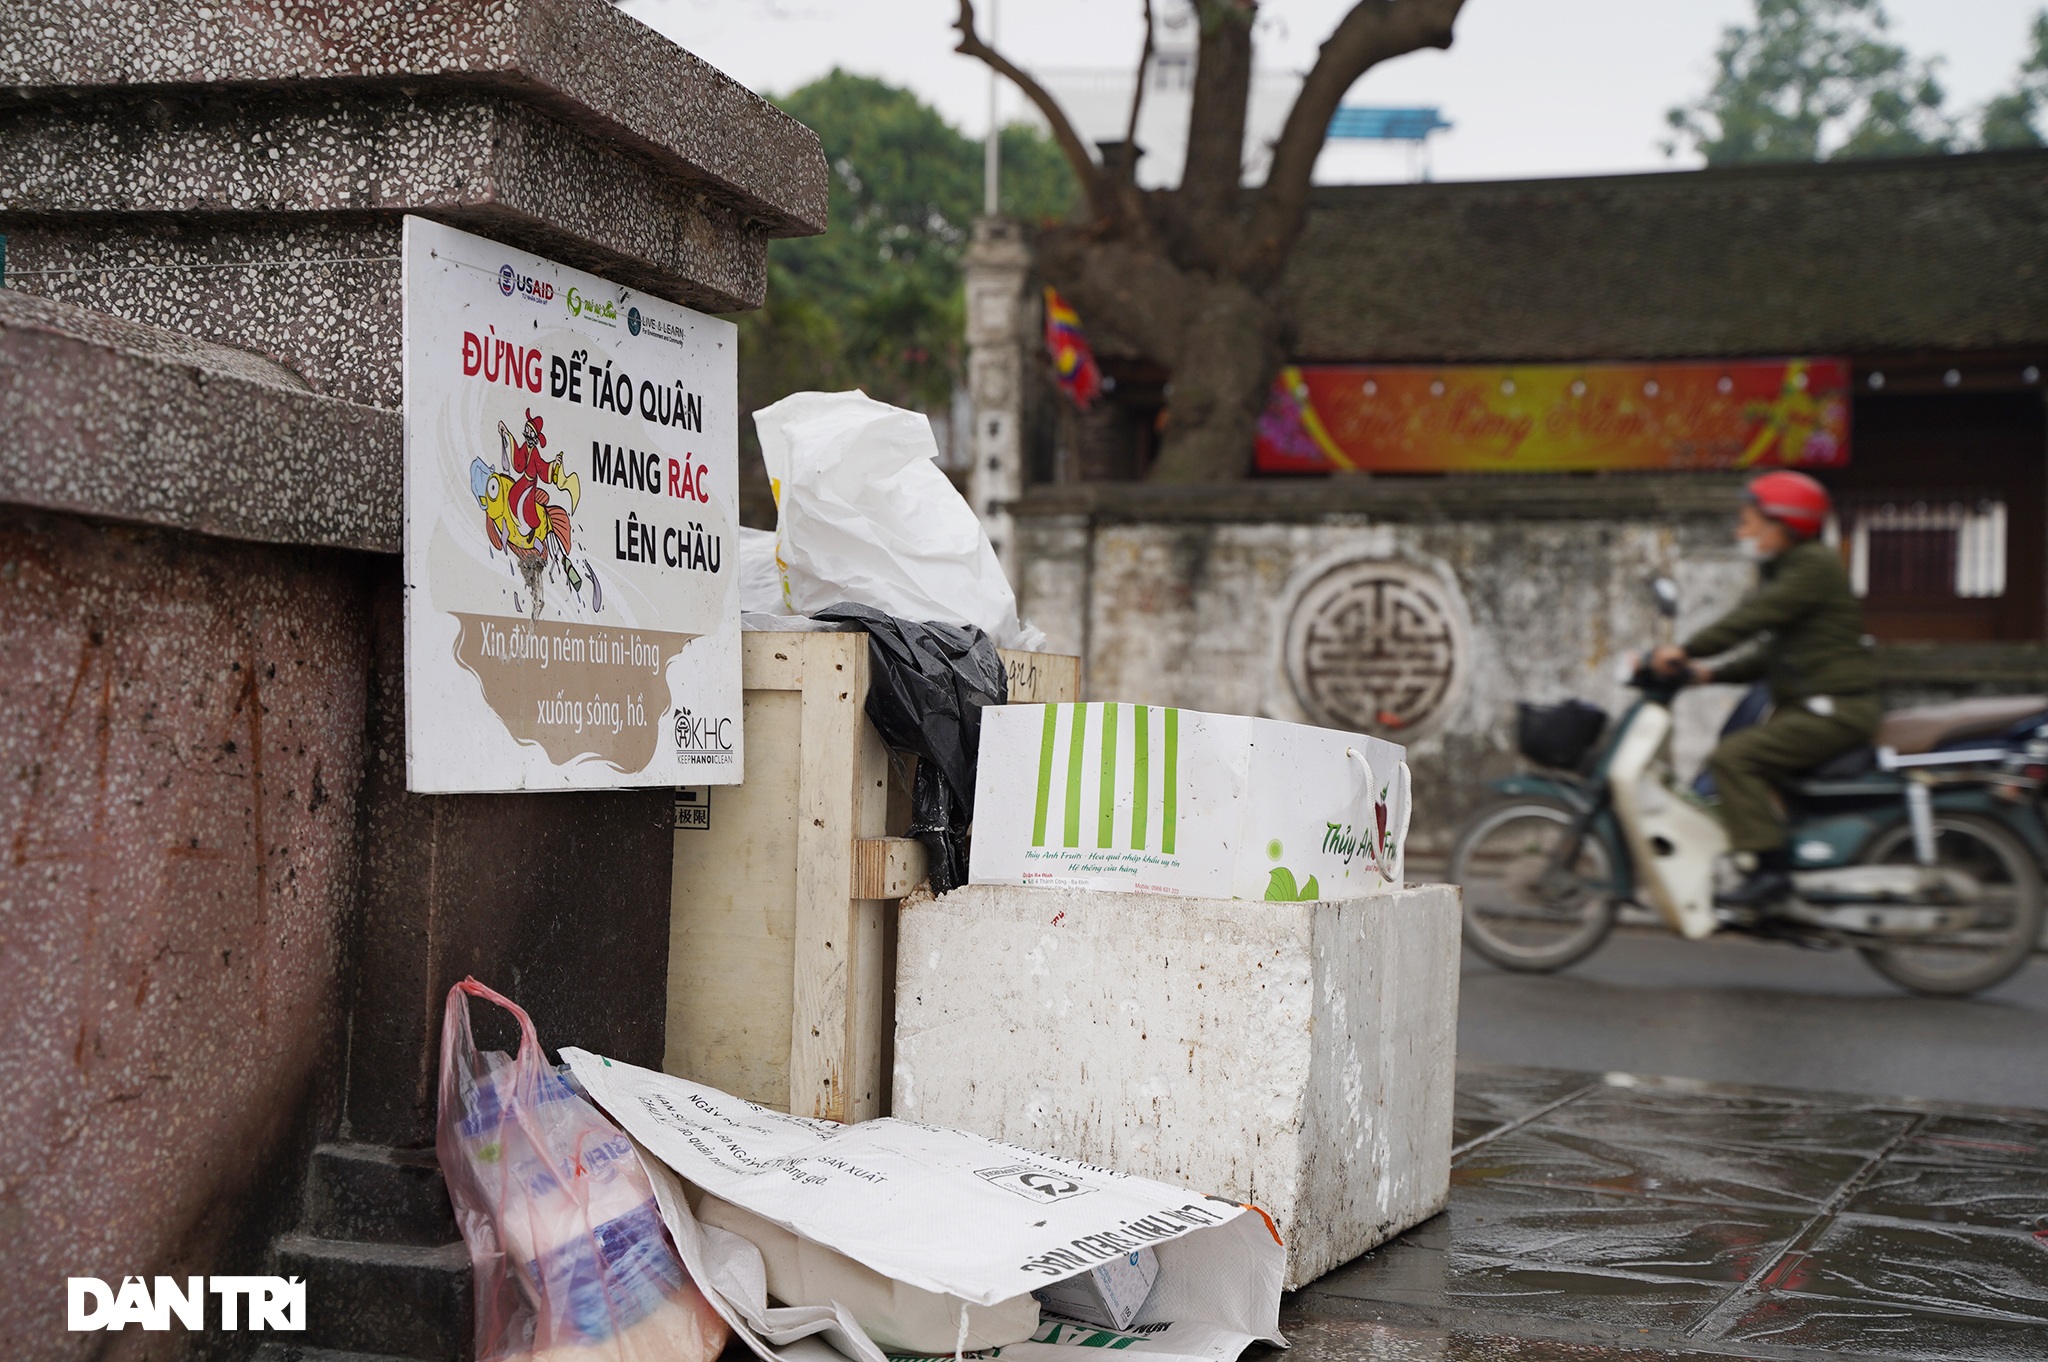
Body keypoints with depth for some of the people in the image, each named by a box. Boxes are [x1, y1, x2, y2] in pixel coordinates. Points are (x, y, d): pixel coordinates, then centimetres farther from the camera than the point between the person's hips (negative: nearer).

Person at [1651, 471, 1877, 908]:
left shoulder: (1815, 565, -12)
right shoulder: (1784, 569, 19)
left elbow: (1755, 615, -23)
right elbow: (1770, 651, 20)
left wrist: (1687, 650, -25)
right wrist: (1714, 673, 7)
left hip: (1834, 709, -11)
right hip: (1807, 707, 11)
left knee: (1732, 758, -23)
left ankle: (1768, 868, -25)